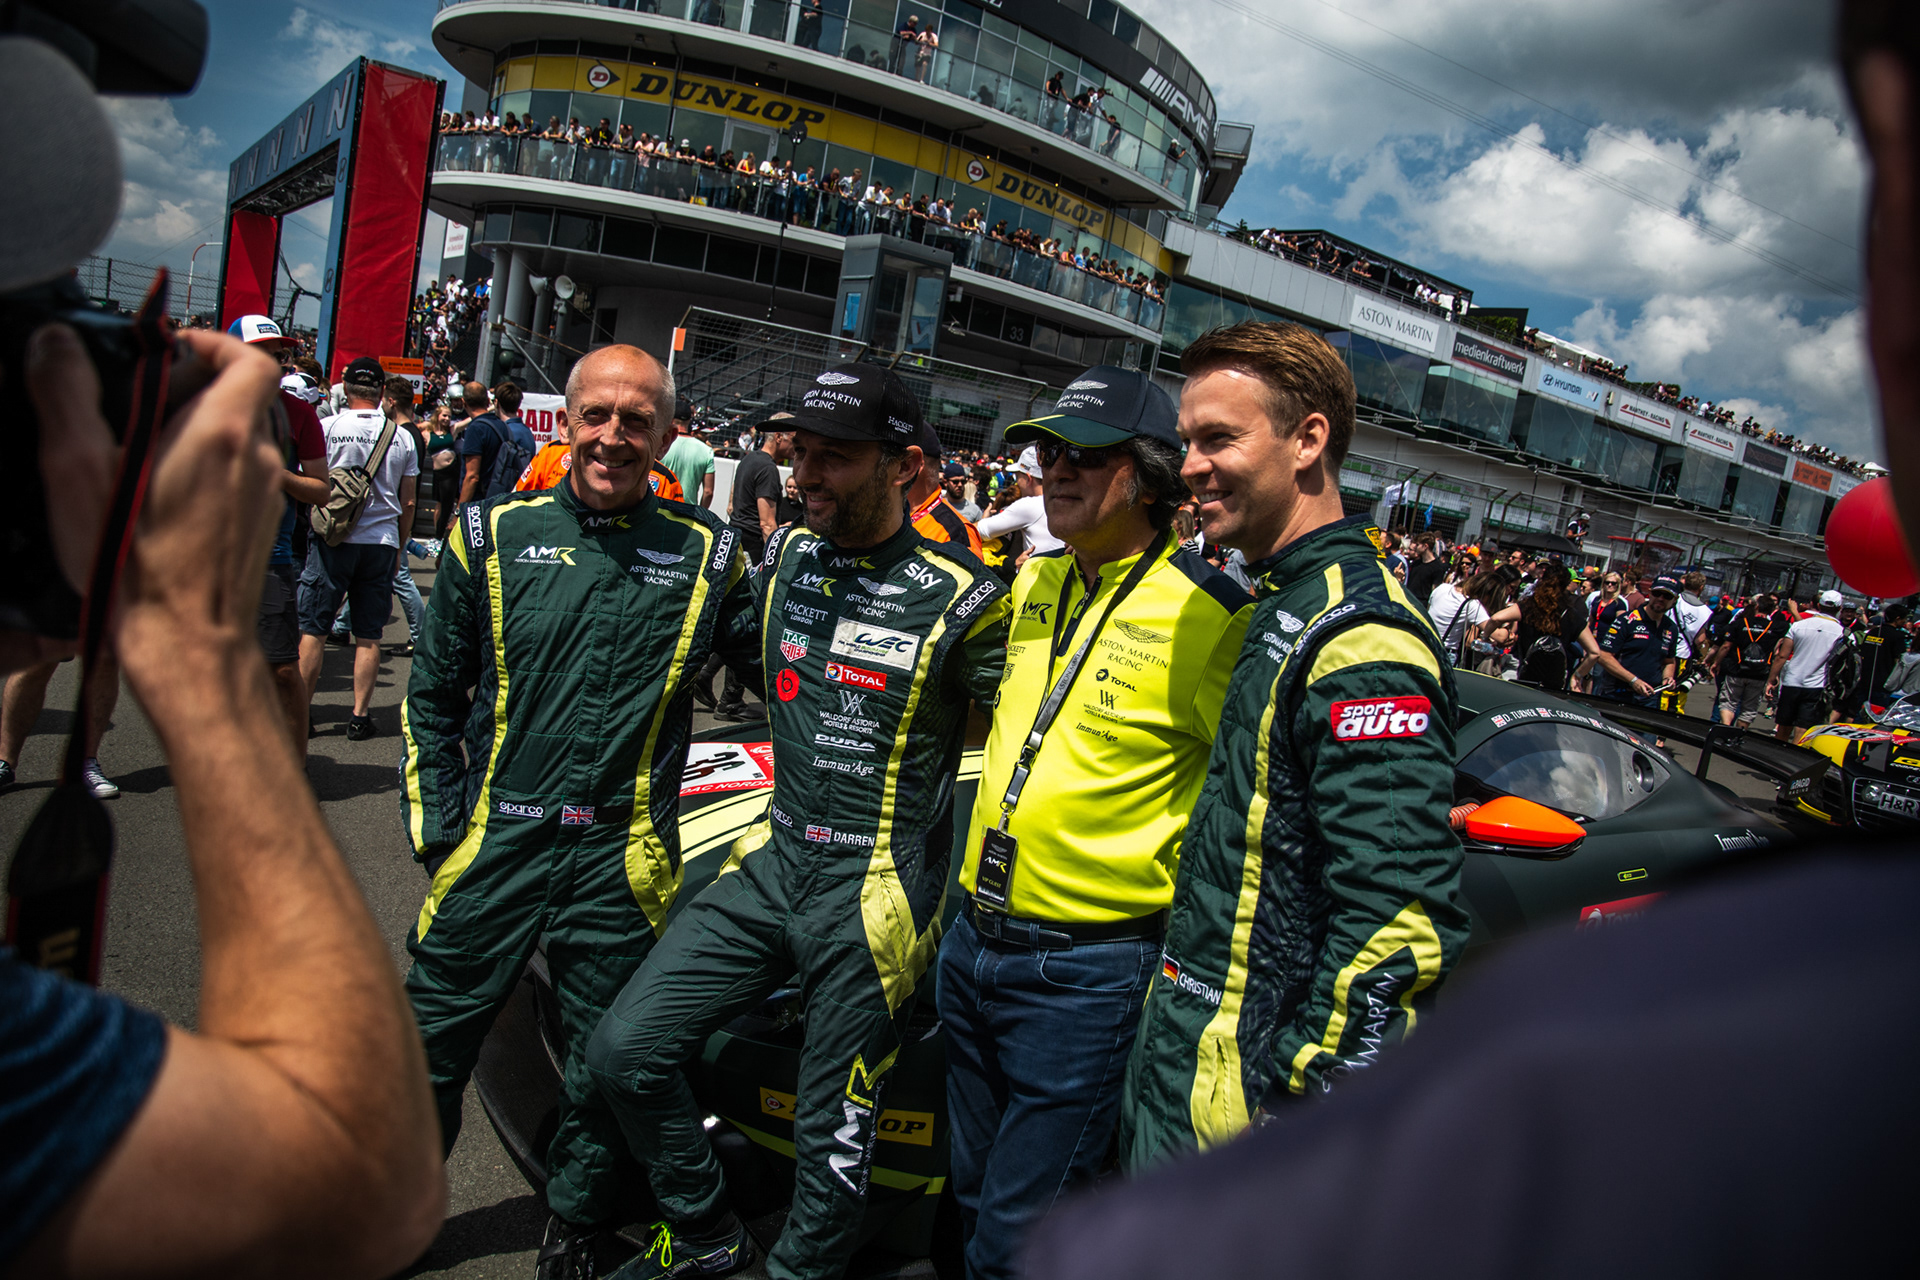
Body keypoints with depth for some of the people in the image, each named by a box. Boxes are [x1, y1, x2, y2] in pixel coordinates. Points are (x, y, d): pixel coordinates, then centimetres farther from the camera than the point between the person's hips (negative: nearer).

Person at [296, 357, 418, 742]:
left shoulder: (326, 428, -4)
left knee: (312, 630, 6)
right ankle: (360, 716, 9)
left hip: (334, 538, -2)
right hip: (382, 541, 2)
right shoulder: (402, 437, 2)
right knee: (368, 635, 6)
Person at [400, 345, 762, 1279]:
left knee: (606, 1070, 14)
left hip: (623, 860, 0)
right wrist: (436, 826, 2)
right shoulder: (493, 534, 2)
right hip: (496, 843, 1)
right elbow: (431, 696, 8)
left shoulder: (705, 554, 1)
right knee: (429, 1050, 13)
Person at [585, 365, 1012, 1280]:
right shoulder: (785, 560, 5)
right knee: (625, 1051, 4)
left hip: (873, 896, -5)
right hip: (773, 862, 6)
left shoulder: (957, 597, -13)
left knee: (830, 1142, 7)